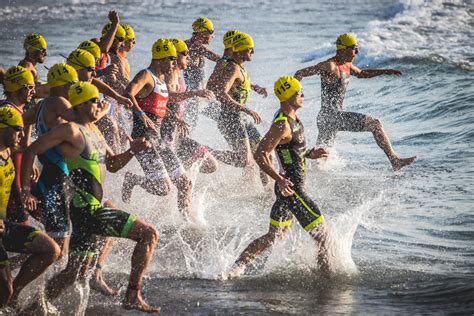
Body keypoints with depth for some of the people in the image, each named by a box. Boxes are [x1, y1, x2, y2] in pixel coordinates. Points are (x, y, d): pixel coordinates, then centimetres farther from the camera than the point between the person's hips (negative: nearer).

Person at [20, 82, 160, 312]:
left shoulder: (94, 131, 18)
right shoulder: (71, 130, -10)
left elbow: (112, 164, 27)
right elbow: (31, 151, -9)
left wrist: (132, 151, 8)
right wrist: (26, 190, -12)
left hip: (89, 210, 10)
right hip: (87, 209, -10)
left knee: (75, 272, 13)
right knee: (148, 235, -11)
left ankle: (36, 305, 19)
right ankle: (132, 296, -9)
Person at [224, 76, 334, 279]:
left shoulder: (291, 118, 10)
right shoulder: (282, 125, -20)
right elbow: (260, 155, -24)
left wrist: (309, 154, 11)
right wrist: (280, 180, -32)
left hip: (286, 187, 10)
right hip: (292, 188, -10)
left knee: (274, 236, 16)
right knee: (322, 234, -3)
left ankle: (238, 266, 16)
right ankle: (327, 273, 6)